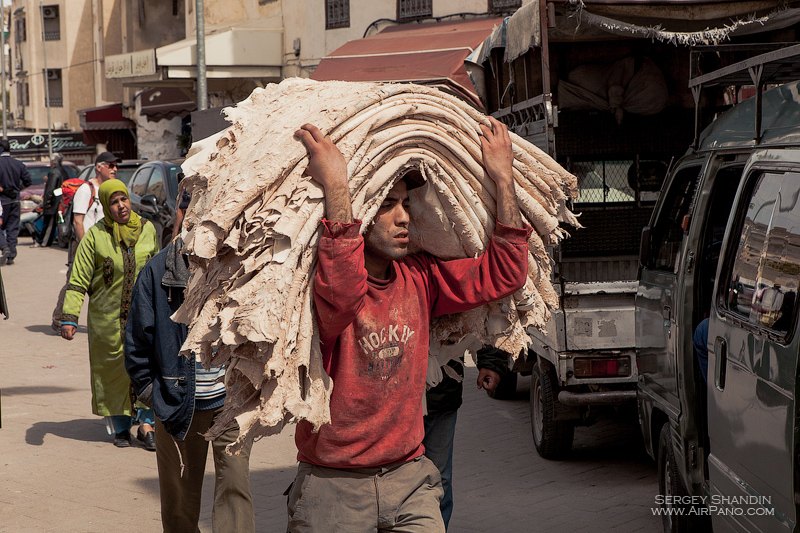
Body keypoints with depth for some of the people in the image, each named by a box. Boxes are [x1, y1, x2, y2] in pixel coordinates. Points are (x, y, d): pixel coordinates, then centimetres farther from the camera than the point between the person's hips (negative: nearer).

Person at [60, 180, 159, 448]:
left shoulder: (147, 229, 3)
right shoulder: (95, 236, -6)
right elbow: (78, 280, -6)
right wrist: (69, 317, -14)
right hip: (108, 318, -1)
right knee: (113, 371, 6)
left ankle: (146, 424, 1)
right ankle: (120, 428, 17)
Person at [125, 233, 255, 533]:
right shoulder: (158, 271, -6)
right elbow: (137, 337, 2)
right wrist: (147, 388, 2)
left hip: (231, 399, -1)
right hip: (178, 403, 1)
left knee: (235, 485, -10)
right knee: (179, 491, 14)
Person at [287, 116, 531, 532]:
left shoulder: (419, 278, 3)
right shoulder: (320, 283, -17)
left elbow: (502, 274, 0)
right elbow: (342, 293, -41)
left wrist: (503, 177, -6)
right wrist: (335, 186, -42)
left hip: (409, 477, 5)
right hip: (334, 487, -5)